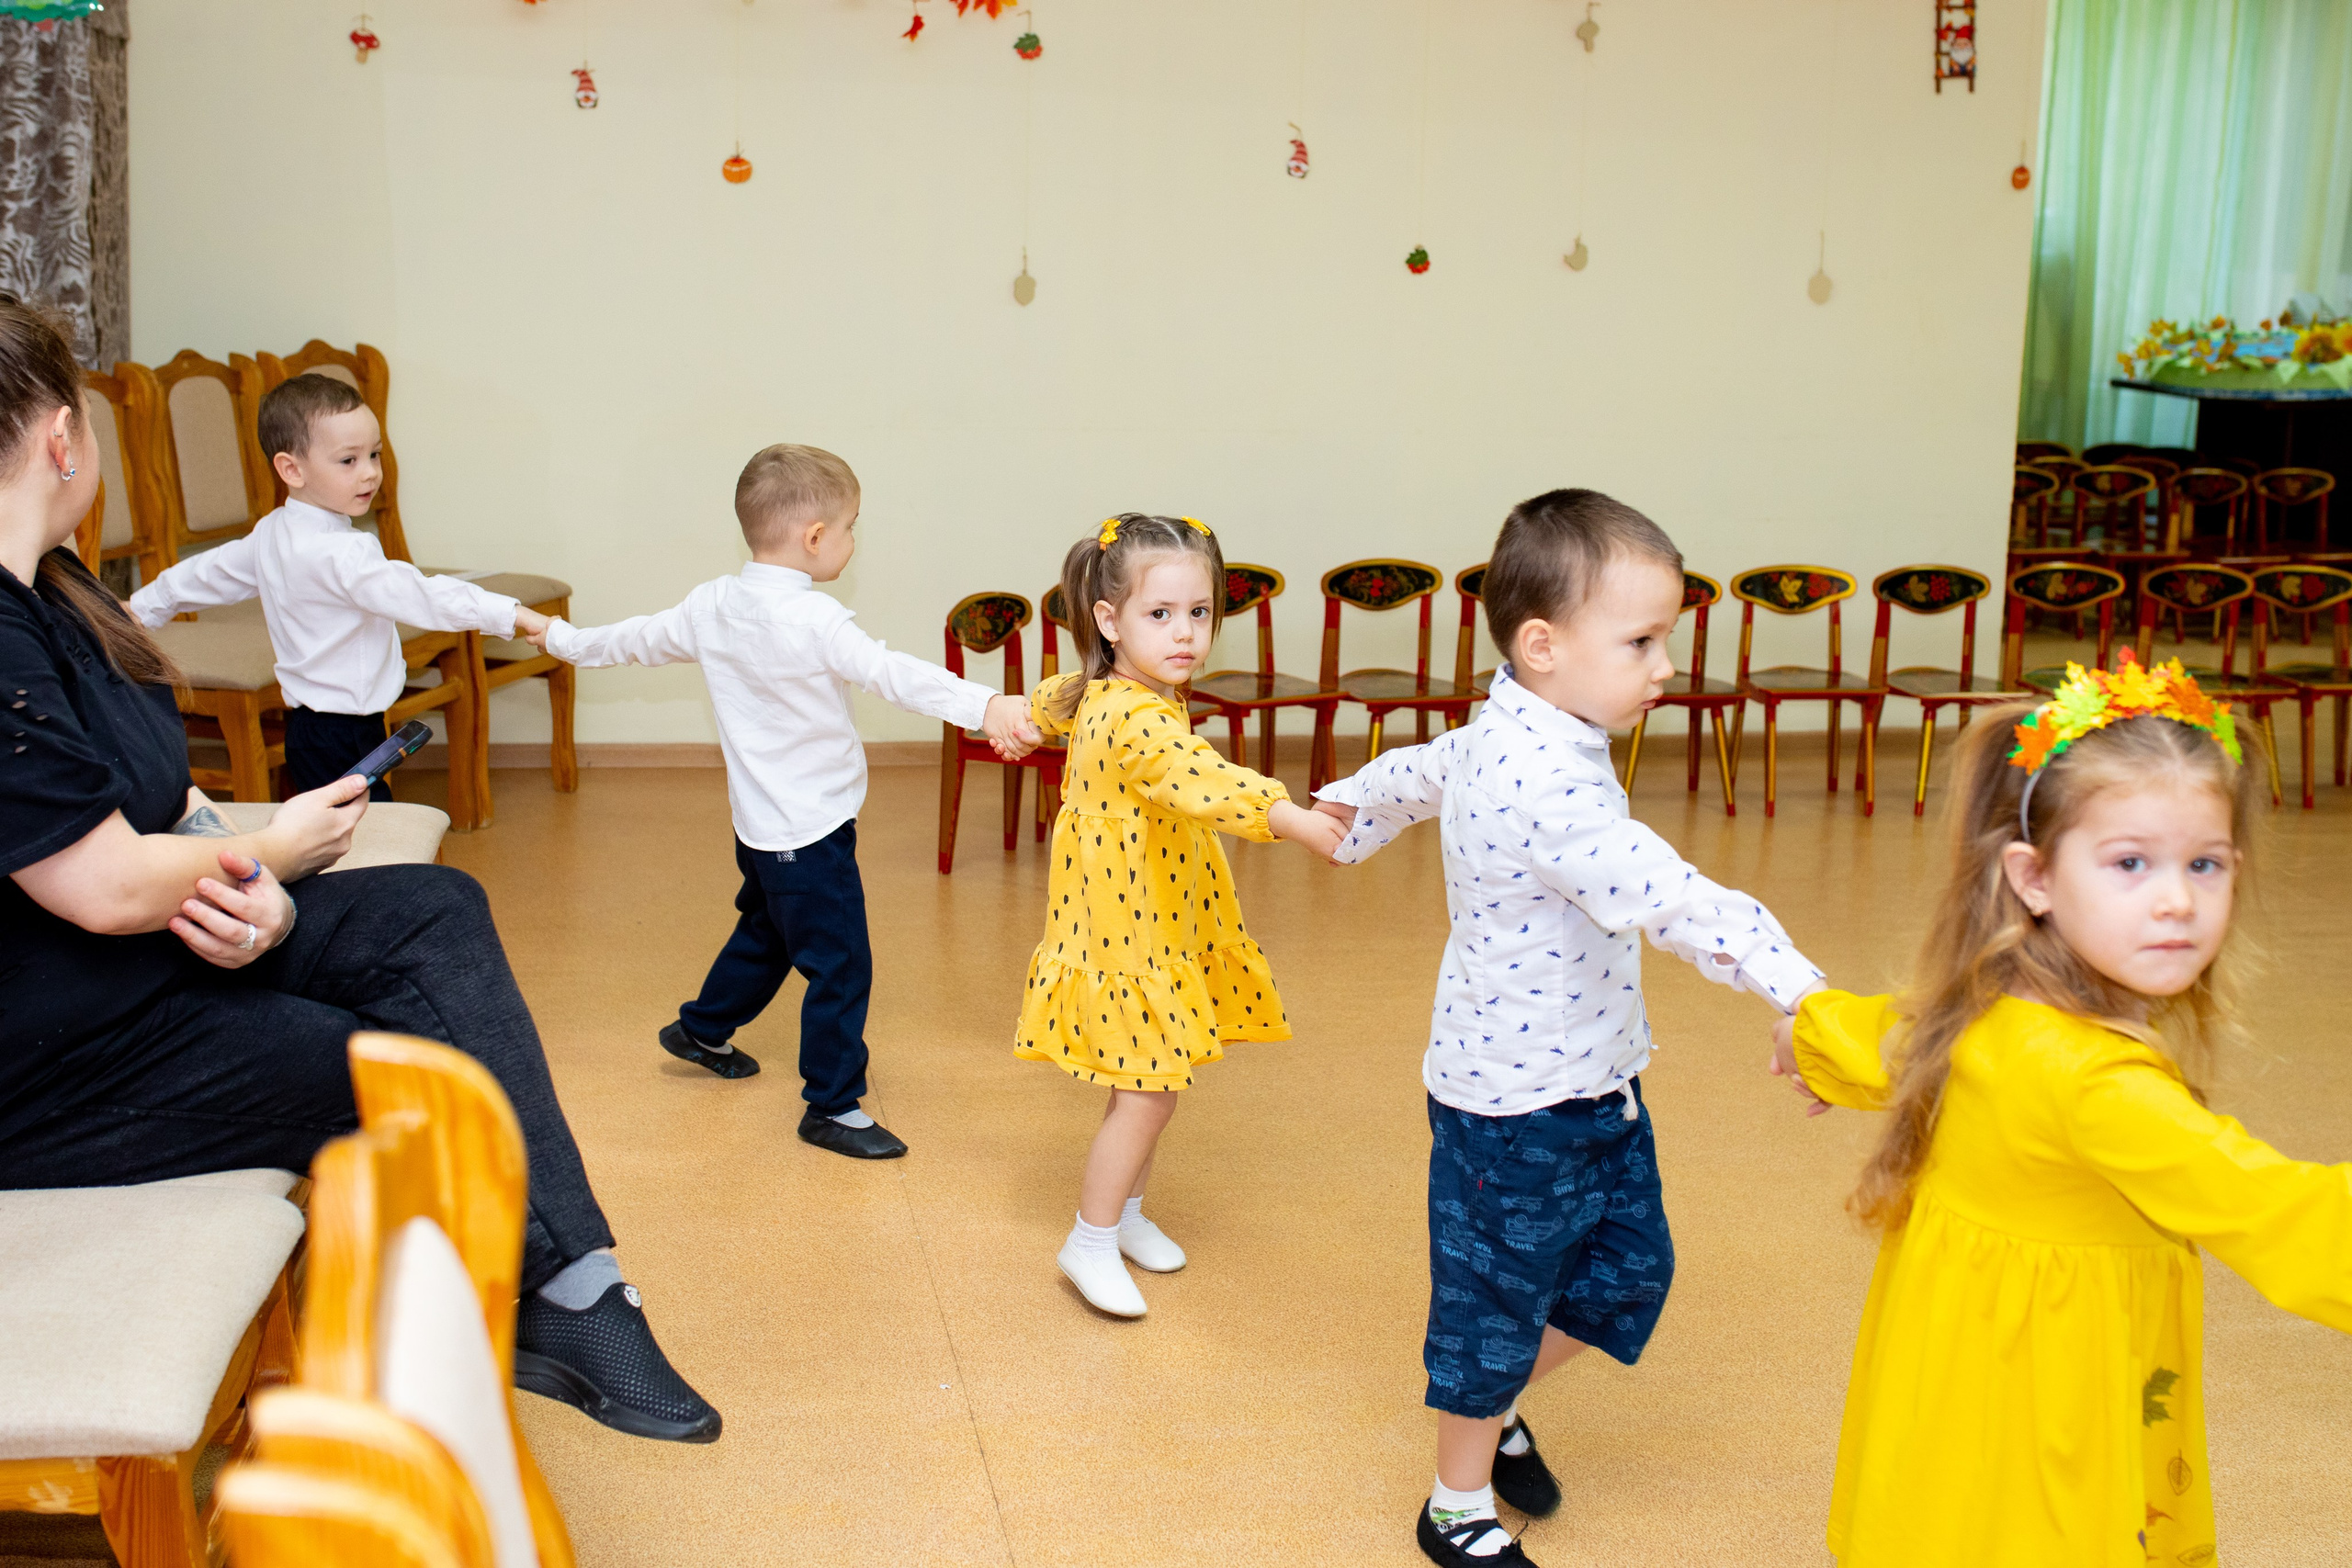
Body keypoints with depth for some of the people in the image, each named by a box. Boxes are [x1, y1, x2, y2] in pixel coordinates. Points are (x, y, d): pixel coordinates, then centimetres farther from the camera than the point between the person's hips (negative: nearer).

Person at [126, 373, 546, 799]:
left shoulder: (272, 533, 12)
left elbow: (214, 571, 26)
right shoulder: (341, 554, -19)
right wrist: (512, 616, -29)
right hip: (340, 742, -10)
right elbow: (415, 595, -27)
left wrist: (143, 607, 42)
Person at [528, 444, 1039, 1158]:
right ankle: (832, 1106, 7)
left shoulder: (713, 605, 1)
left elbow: (641, 638, 17)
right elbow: (893, 674, -38)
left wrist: (567, 640, 37)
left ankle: (701, 1030, 48)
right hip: (811, 830, -9)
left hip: (759, 824, 9)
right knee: (840, 965, 0)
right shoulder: (813, 620, -24)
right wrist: (985, 706, -48)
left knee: (766, 931, 30)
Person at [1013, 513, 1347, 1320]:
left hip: (1155, 934, 10)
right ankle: (1091, 1243, 9)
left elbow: (1046, 707, 26)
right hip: (1131, 943, -10)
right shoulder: (1140, 719, -28)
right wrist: (1293, 818, -53)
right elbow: (1200, 780, -44)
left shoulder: (1096, 695, 3)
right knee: (1148, 1090, -4)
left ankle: (1125, 1212, 34)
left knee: (1149, 1081, 18)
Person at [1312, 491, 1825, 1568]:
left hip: (1594, 1085, 9)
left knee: (1629, 1272, 19)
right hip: (1515, 1107, -9)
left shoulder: (1497, 741, 2)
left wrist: (1348, 812, 44)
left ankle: (1495, 1408, 40)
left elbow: (1413, 772, 23)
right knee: (1494, 1304, 10)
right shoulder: (1550, 783, -31)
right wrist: (1799, 992, -43)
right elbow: (1667, 899, -40)